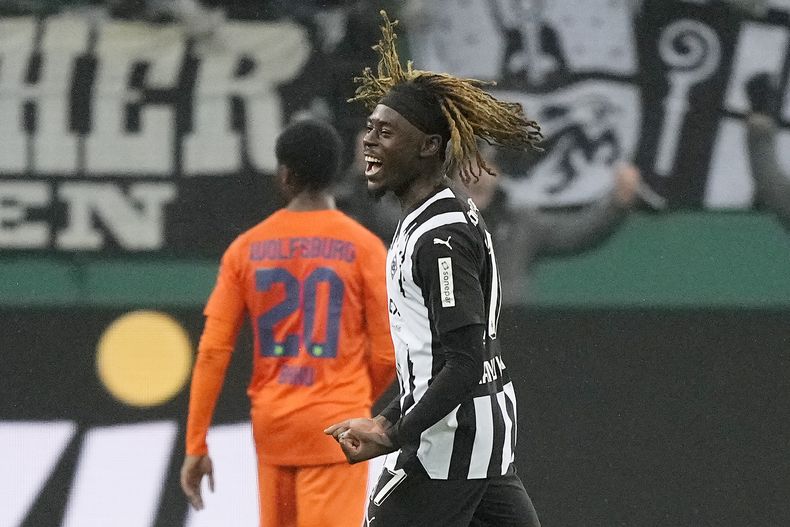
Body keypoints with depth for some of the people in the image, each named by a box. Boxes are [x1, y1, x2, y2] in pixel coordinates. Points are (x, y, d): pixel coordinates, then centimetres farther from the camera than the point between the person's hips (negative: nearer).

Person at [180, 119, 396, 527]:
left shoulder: (247, 248, 3)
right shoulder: (363, 247, -5)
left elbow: (213, 352, -1)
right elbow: (387, 354, -4)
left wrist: (196, 445, 4)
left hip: (271, 425, 3)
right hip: (335, 425, -3)